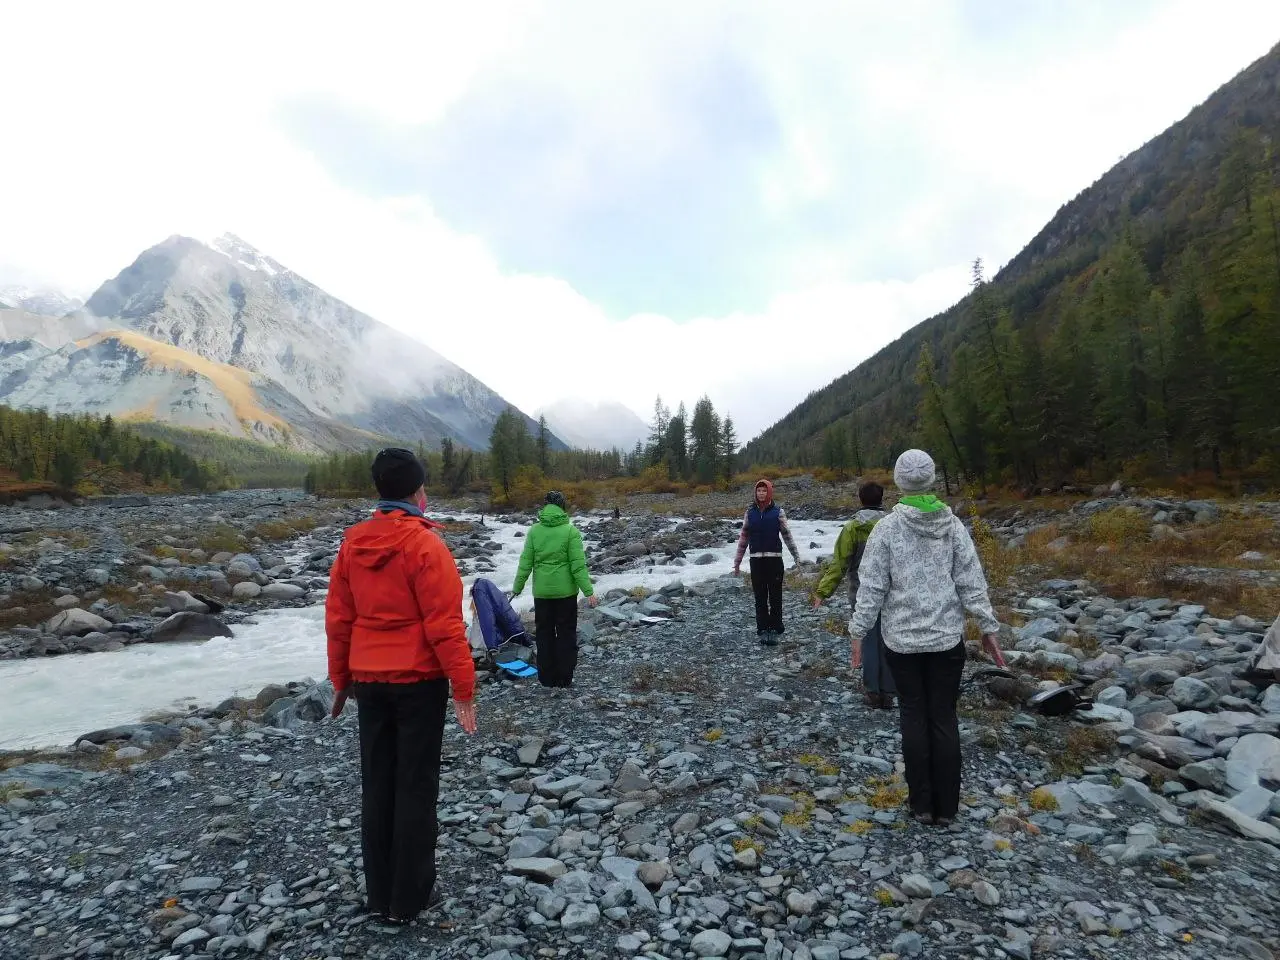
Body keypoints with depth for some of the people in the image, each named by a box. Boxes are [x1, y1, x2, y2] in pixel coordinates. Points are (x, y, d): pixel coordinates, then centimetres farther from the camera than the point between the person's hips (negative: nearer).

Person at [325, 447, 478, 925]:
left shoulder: (351, 543, 1)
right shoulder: (424, 544, -17)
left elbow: (338, 618, 7)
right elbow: (445, 625, -18)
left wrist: (341, 679, 17)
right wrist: (464, 689, -11)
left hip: (369, 680, 6)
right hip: (419, 680, -6)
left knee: (376, 784, 16)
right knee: (416, 786, 7)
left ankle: (380, 893, 29)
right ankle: (409, 897, 20)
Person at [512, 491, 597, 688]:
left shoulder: (534, 530, -2)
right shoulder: (570, 531, -11)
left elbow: (525, 562, 0)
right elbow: (578, 565, -13)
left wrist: (517, 587, 12)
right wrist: (588, 591, -7)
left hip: (541, 592, 3)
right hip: (565, 591, -2)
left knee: (544, 634, 14)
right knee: (566, 634, 10)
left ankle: (546, 678, 20)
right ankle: (564, 679, 14)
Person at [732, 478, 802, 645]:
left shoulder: (777, 511, 0)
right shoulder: (750, 511, 6)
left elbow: (787, 534, 2)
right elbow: (743, 537, 10)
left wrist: (796, 556, -2)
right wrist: (737, 561, 10)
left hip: (774, 559, -2)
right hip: (756, 559, 2)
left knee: (775, 596, 2)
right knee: (760, 596, 5)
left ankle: (775, 630, 9)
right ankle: (763, 630, 12)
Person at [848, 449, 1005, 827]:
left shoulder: (886, 528, -10)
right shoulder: (953, 525, -3)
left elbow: (872, 586, -9)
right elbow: (972, 582, -1)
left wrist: (858, 630, -1)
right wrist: (988, 626, 8)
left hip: (902, 639, -2)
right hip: (947, 637, 2)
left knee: (913, 717, 11)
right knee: (944, 718, 11)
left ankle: (922, 805, 18)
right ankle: (946, 808, 19)